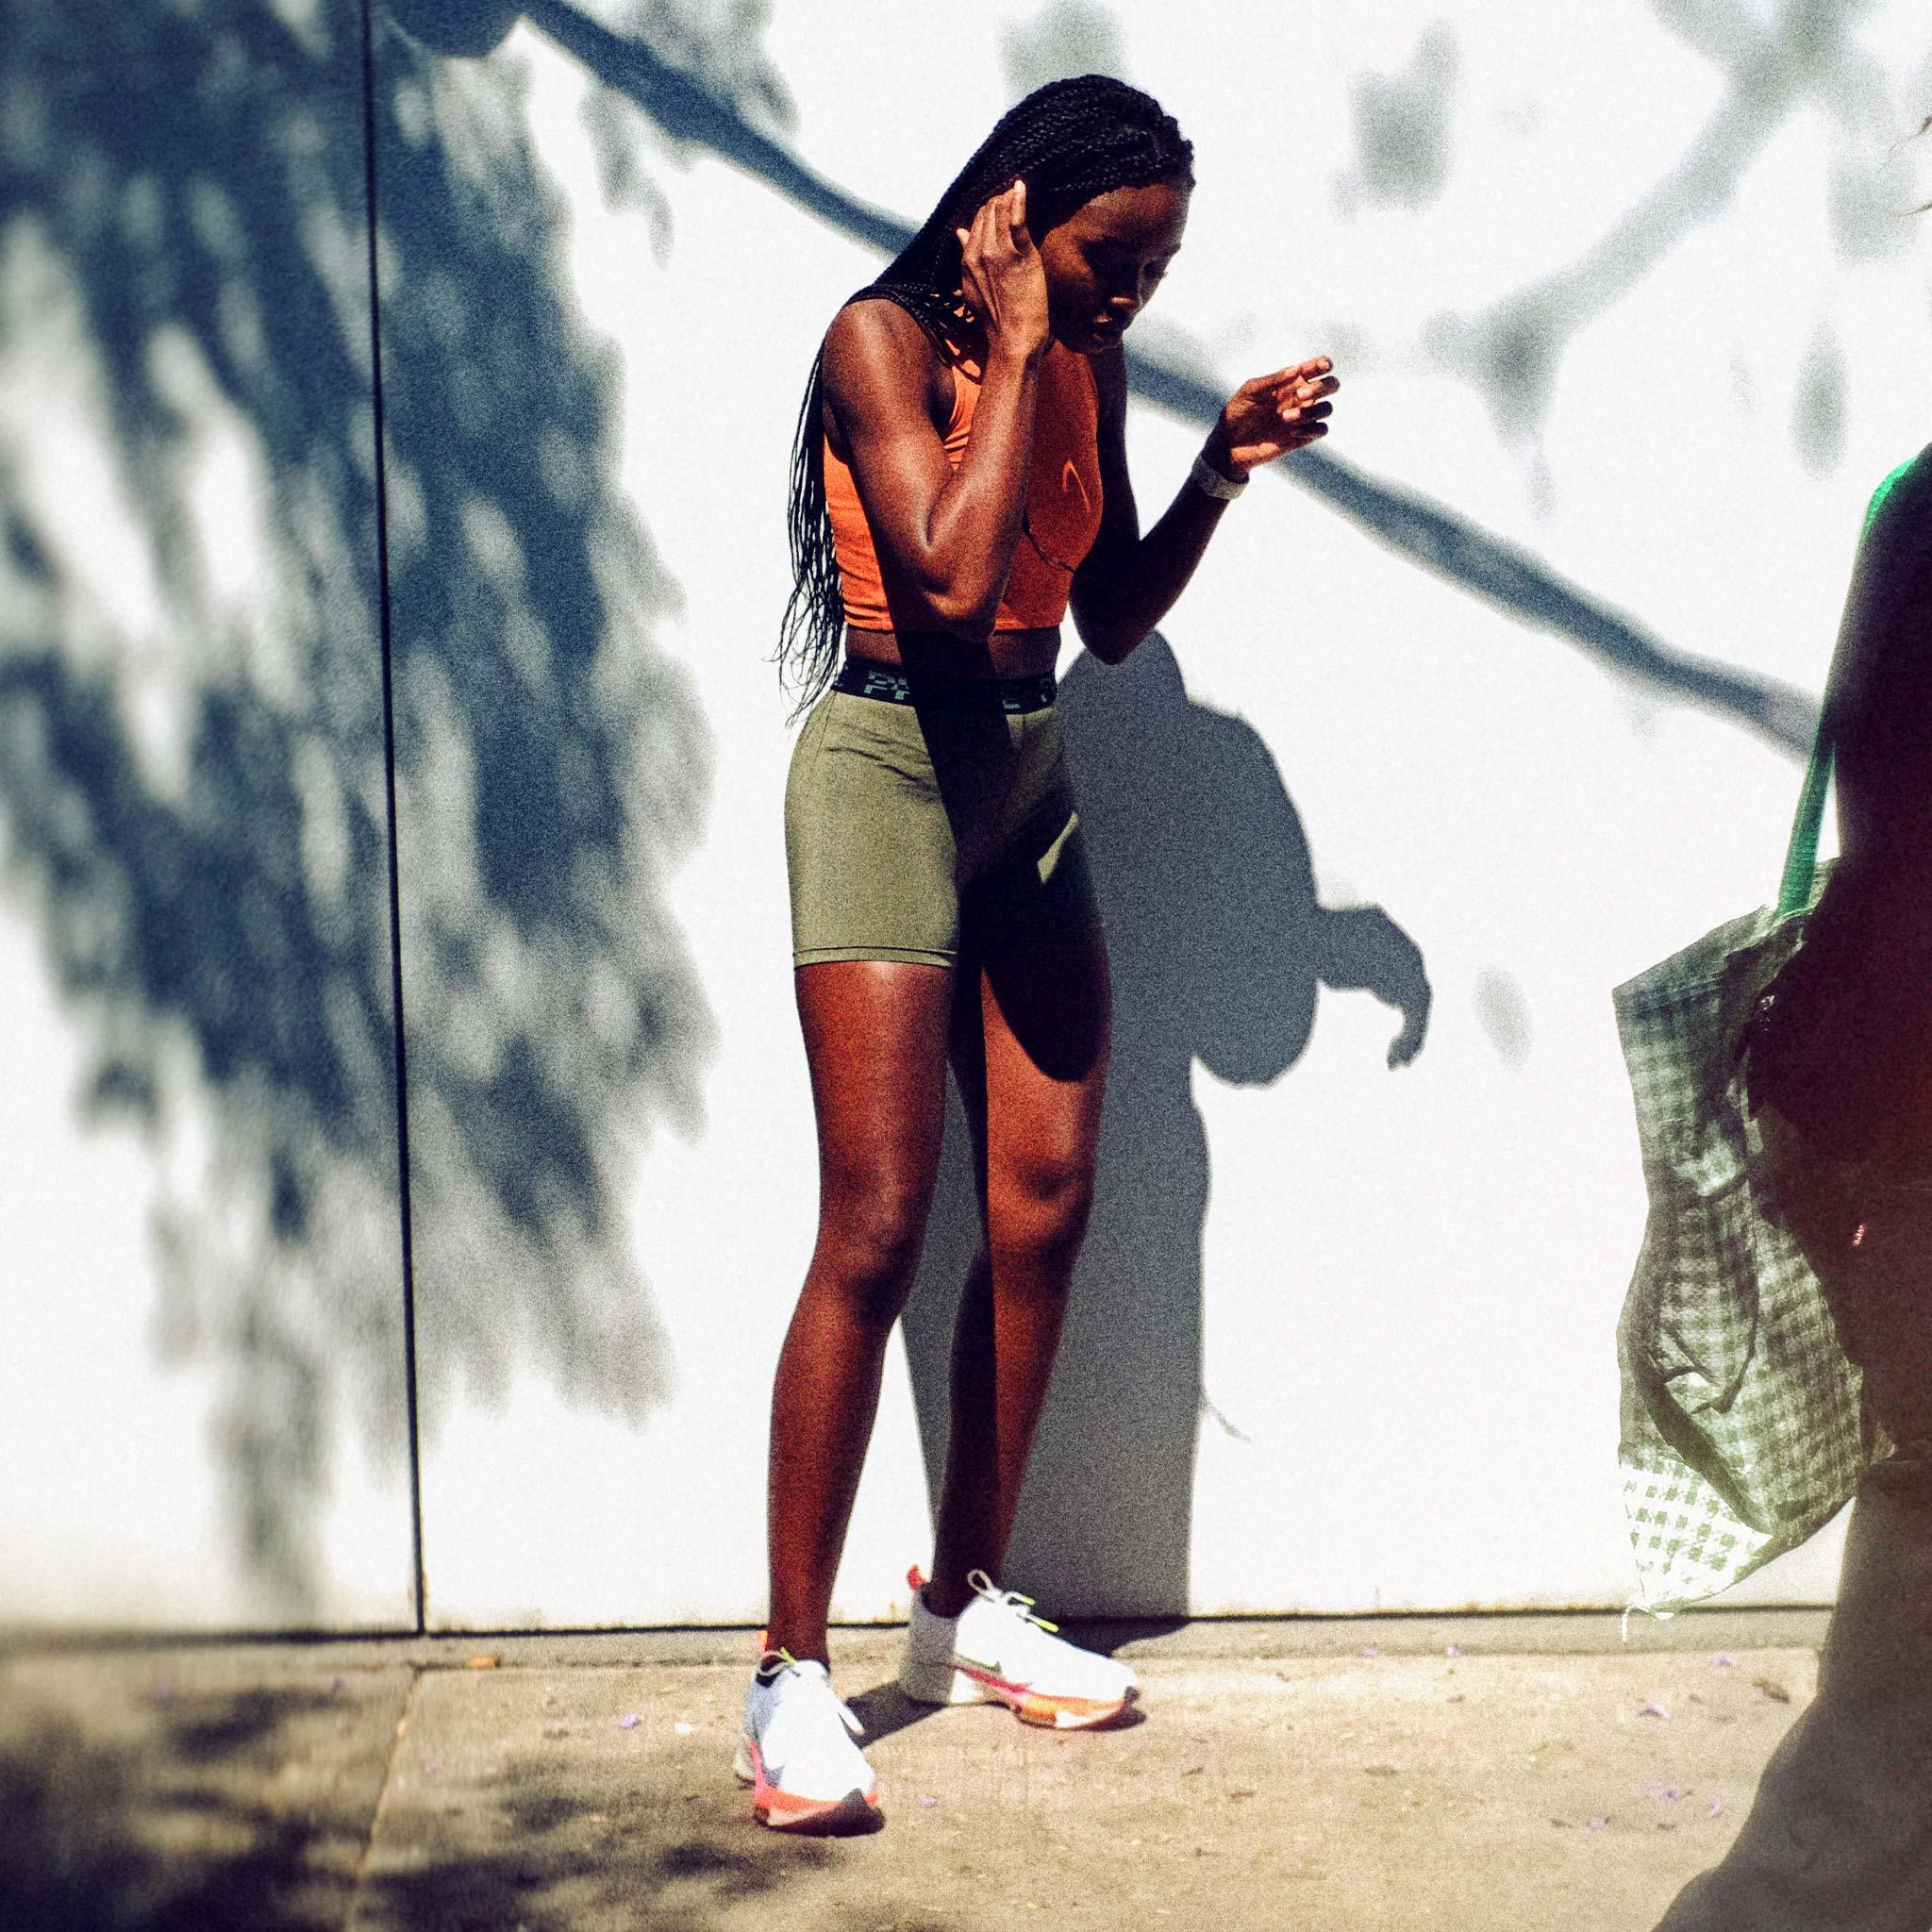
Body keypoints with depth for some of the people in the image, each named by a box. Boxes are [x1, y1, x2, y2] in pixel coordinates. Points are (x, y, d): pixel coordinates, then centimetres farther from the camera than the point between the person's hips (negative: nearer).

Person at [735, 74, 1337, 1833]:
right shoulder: (885, 338, -12)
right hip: (891, 767, -7)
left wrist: (1224, 469, 2)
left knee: (1046, 1204, 6)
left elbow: (1111, 620, 14)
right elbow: (948, 575, -25)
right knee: (877, 1230, -11)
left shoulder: (1087, 366, 9)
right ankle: (793, 1671, -2)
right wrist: (1016, 344, -18)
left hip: (1032, 781, 8)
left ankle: (967, 1602, 21)